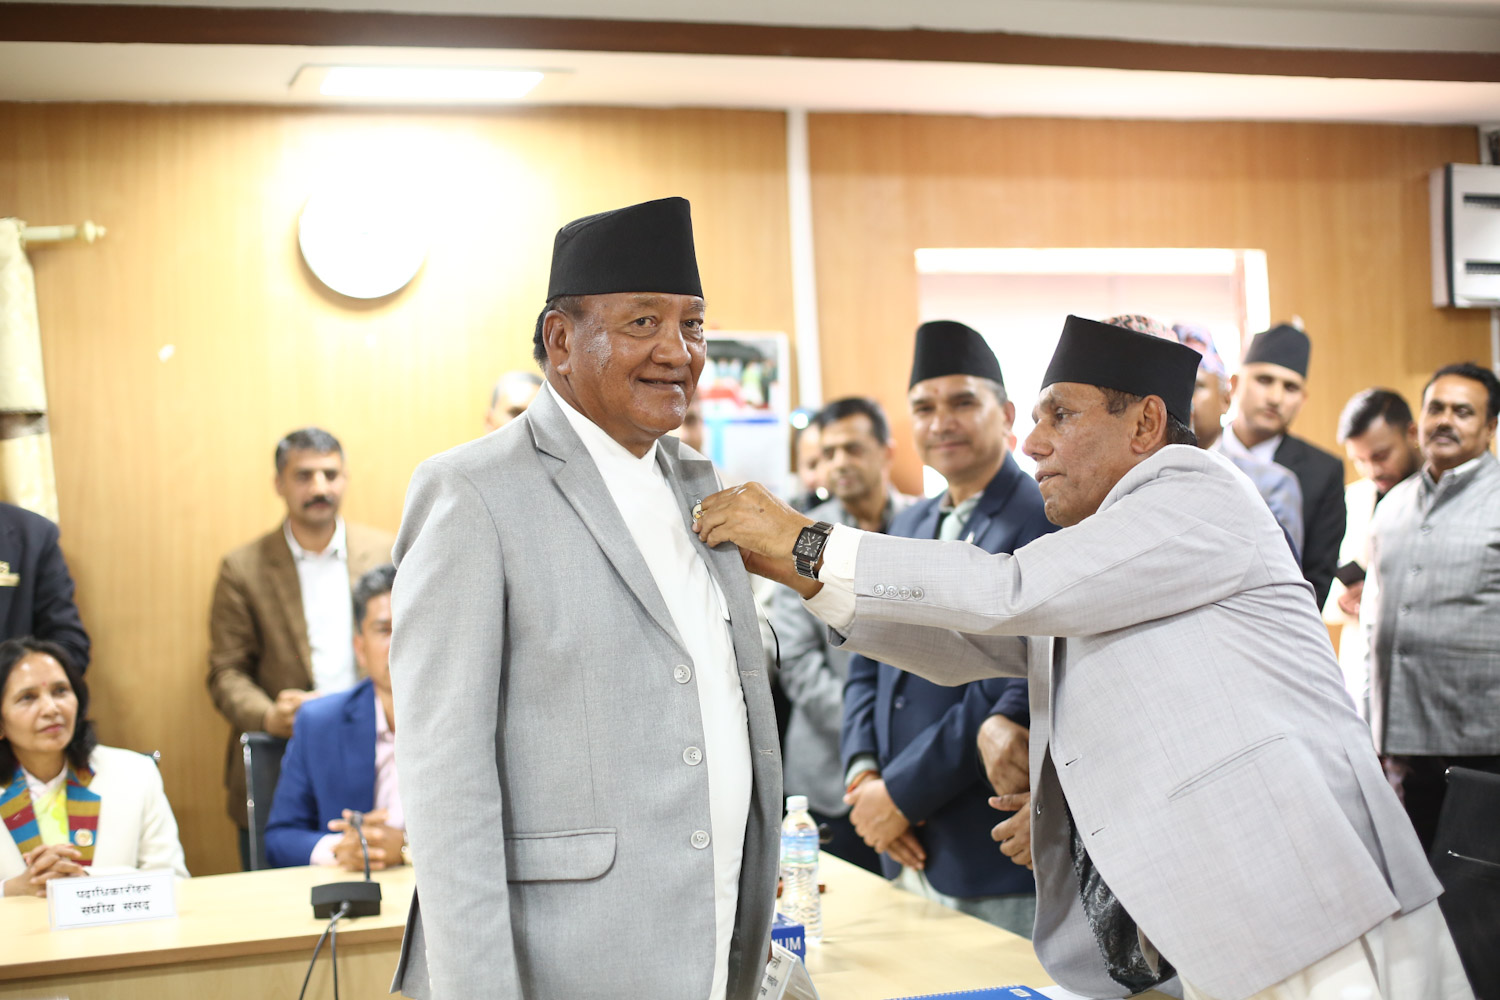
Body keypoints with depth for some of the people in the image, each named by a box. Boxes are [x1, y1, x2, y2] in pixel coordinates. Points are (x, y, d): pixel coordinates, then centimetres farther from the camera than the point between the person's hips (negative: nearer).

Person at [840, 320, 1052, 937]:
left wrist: (901, 793, -14)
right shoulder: (908, 528, 15)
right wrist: (863, 772, -2)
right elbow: (867, 665, 17)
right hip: (911, 852, 7)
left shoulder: (1045, 524, -12)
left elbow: (1014, 683, -18)